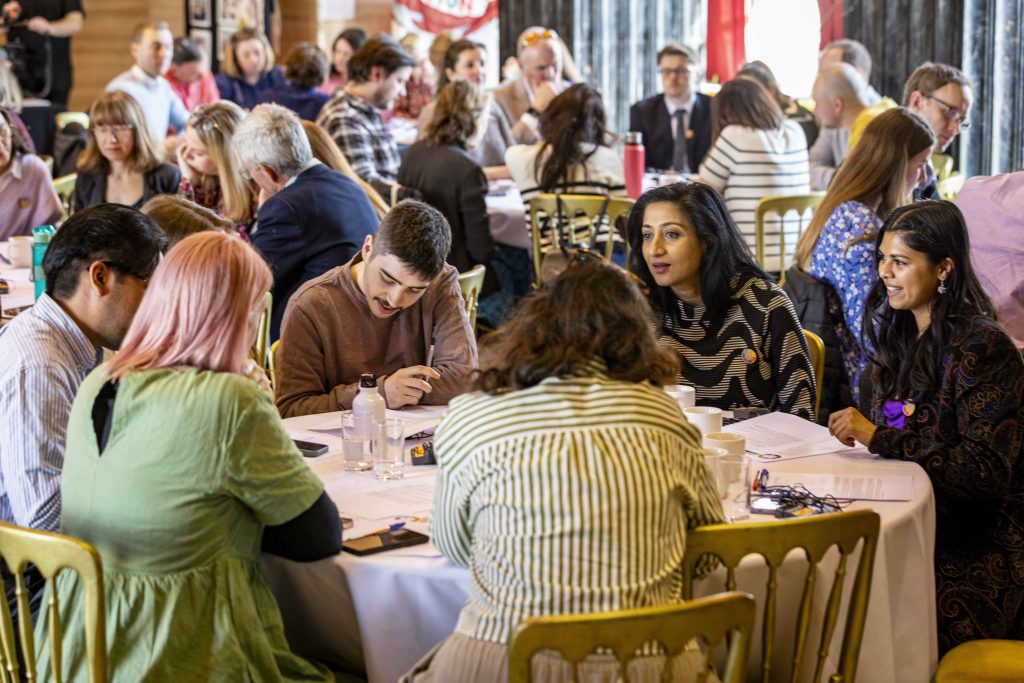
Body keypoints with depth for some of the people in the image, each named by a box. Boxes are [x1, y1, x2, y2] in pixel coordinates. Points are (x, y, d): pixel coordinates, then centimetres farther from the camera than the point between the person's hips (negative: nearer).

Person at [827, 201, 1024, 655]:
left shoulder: (982, 347, -12)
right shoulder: (899, 335, 12)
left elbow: (987, 472, -17)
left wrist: (877, 438, -18)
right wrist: (855, 432, -4)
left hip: (977, 547, -7)